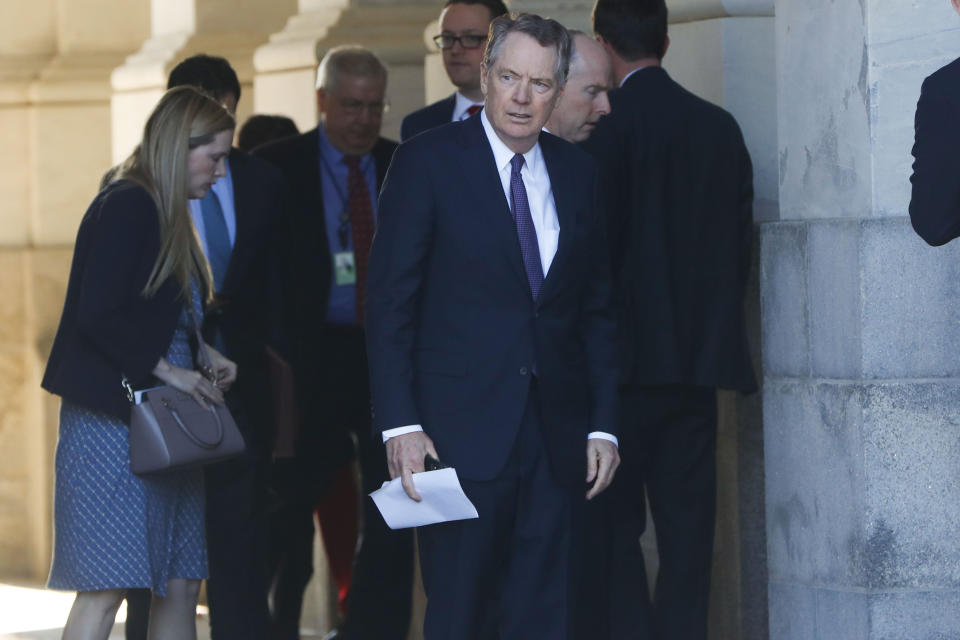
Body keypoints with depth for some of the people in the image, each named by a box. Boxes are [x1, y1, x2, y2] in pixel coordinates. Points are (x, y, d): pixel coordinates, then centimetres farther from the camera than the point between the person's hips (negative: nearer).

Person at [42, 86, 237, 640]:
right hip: (114, 419, -10)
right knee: (106, 587, -11)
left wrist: (206, 357, 8)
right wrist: (169, 371, -16)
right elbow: (99, 314, -20)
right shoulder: (126, 207, -12)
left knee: (181, 583, 6)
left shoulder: (167, 214, 17)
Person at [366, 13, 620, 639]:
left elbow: (598, 307, 14)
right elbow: (390, 301, -4)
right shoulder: (428, 161, -2)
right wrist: (400, 424, -12)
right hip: (460, 435, -4)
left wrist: (604, 423, 7)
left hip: (556, 438, 4)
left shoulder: (579, 173, 11)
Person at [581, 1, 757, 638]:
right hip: (701, 356, 5)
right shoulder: (720, 126, 7)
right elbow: (740, 238, 10)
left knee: (616, 523, -1)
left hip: (628, 355, -5)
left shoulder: (606, 126, -11)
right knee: (686, 521, 8)